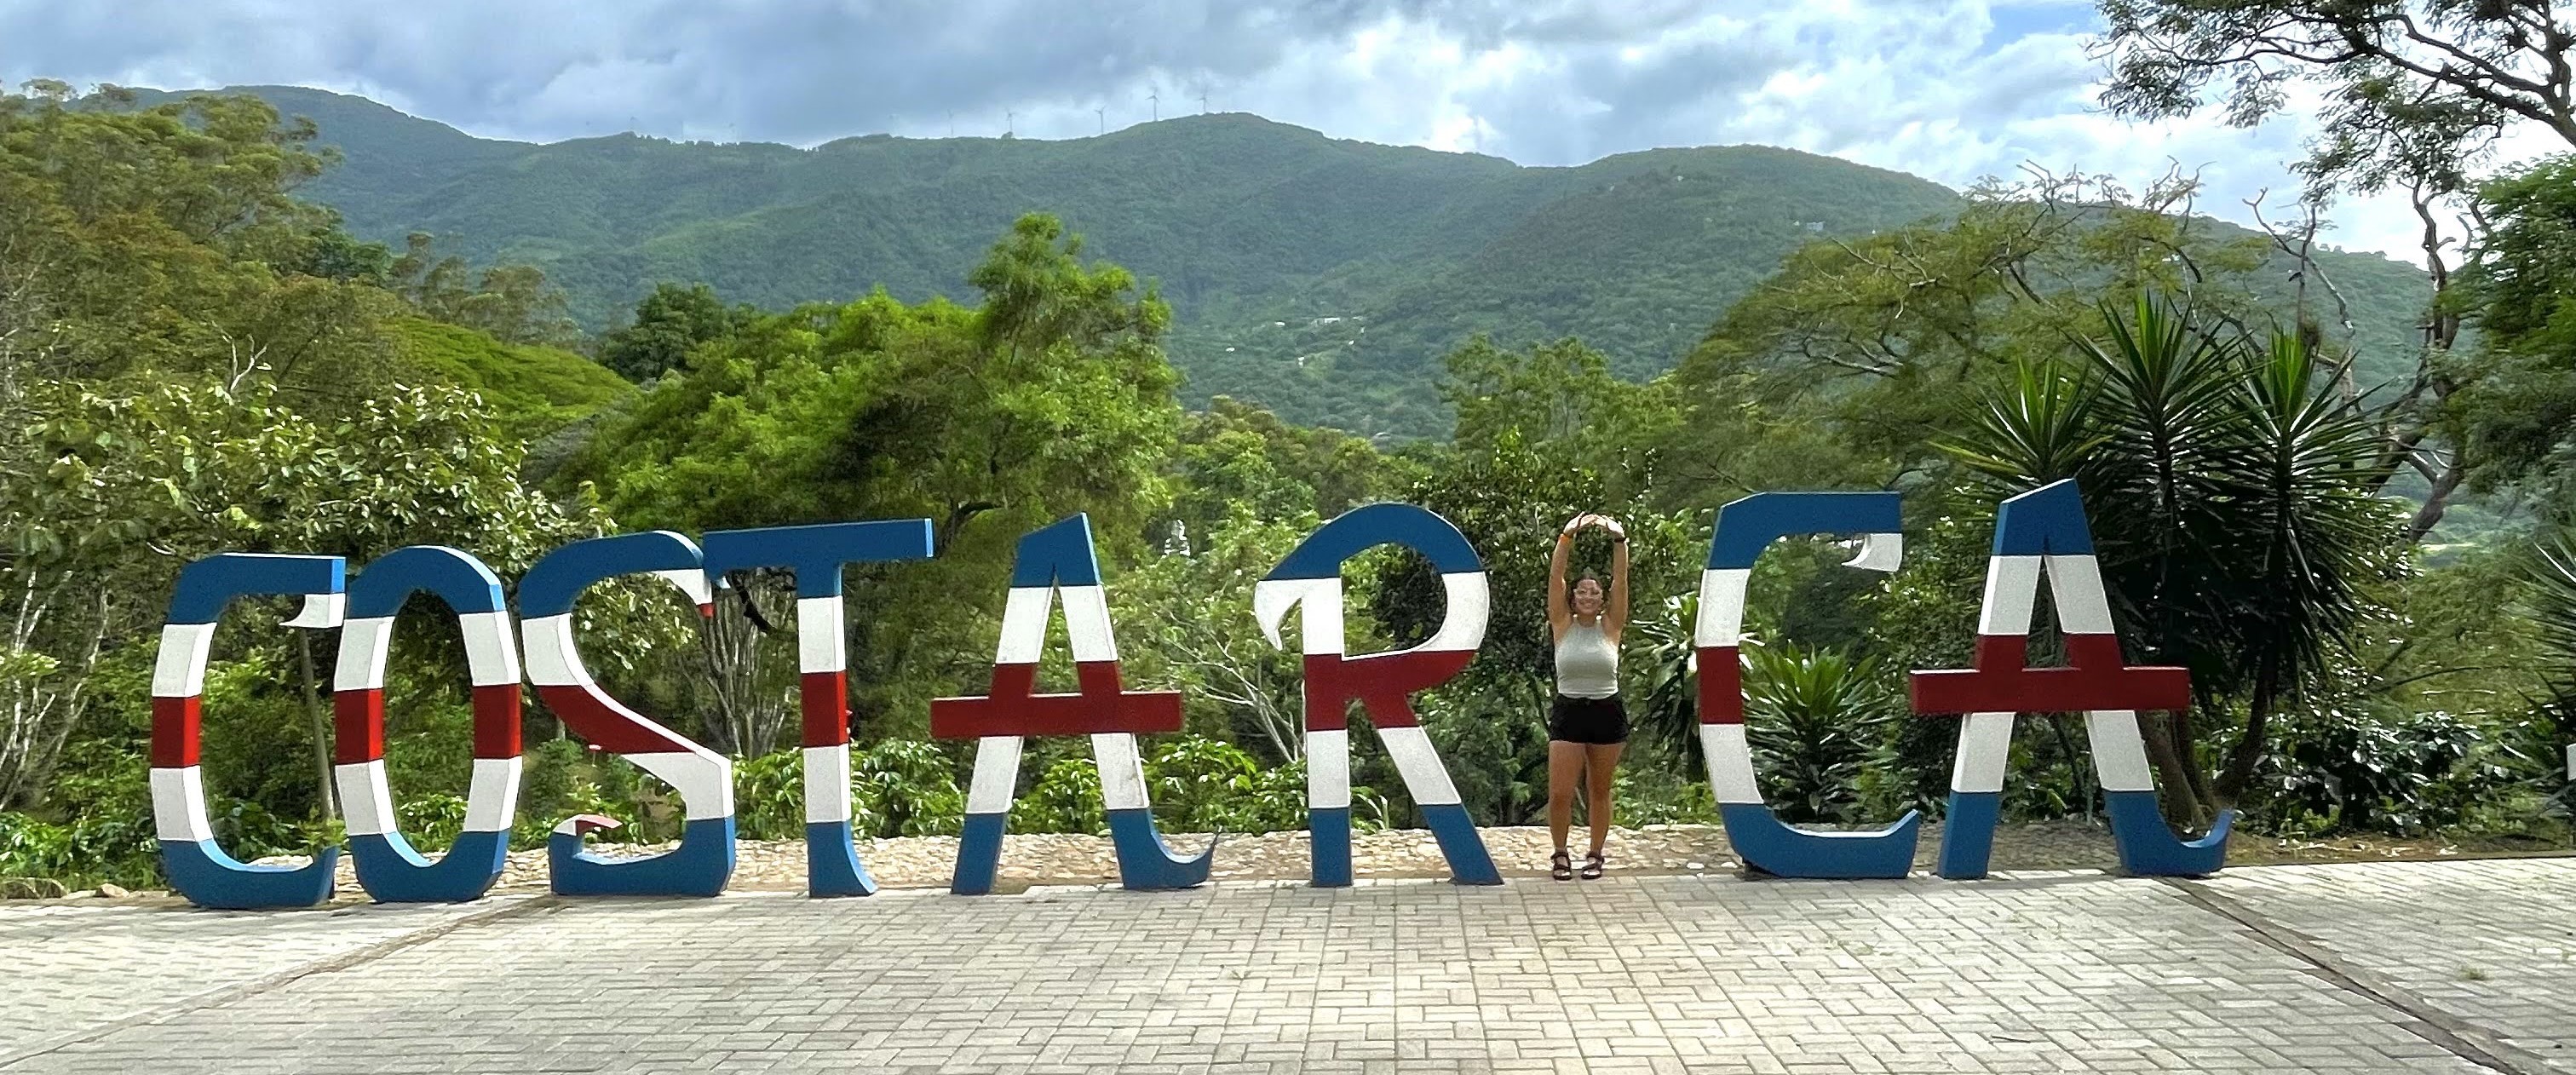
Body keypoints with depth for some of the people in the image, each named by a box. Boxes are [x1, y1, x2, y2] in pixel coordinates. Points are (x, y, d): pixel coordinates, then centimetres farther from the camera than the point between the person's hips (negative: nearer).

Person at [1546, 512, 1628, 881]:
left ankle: (1595, 855, 23)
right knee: (1559, 793, -4)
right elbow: (1555, 577, -9)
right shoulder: (1562, 625, 0)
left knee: (1599, 791, 10)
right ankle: (1560, 854, 15)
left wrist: (1619, 541, -21)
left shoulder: (1611, 626, 1)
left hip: (1608, 714, 1)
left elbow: (1620, 580, -9)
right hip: (1568, 713, 0)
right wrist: (1566, 537, -20)